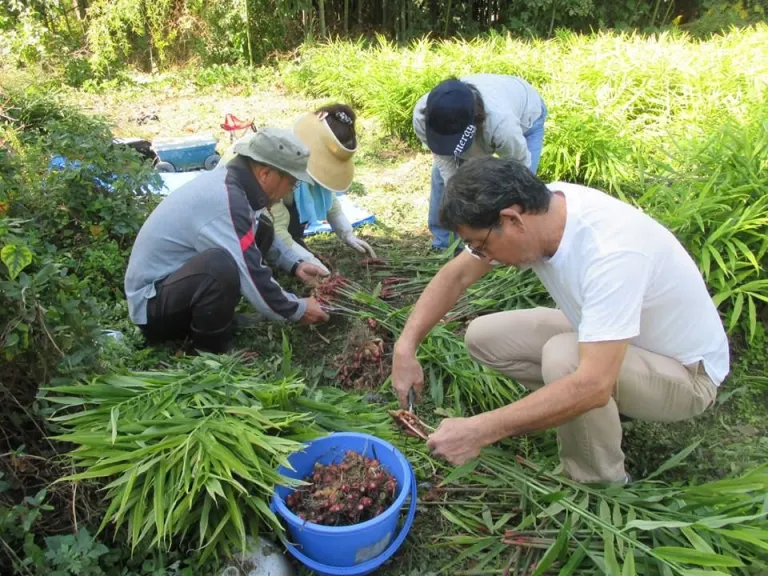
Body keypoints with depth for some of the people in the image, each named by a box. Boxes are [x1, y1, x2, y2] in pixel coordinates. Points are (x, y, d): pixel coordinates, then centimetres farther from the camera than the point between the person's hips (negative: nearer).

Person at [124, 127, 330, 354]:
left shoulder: (228, 182, -2)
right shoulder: (225, 204, -29)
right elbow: (254, 283, -27)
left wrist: (294, 265, 11)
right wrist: (297, 310, -12)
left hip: (177, 277, 9)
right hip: (152, 303, -9)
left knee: (261, 230, 2)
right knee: (220, 266, -38)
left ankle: (219, 317, 7)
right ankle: (211, 352, -12)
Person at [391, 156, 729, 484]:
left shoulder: (610, 251, -38)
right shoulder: (532, 210, -16)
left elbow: (593, 386, -43)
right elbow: (455, 276, -5)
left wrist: (479, 431, -40)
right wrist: (405, 347, -15)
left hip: (687, 372, -7)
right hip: (609, 342, 7)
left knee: (563, 358, -35)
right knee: (483, 337, -3)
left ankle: (599, 487, -8)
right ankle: (609, 408, 10)